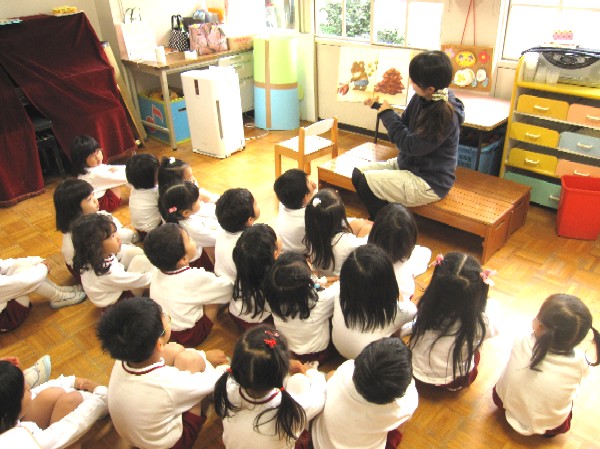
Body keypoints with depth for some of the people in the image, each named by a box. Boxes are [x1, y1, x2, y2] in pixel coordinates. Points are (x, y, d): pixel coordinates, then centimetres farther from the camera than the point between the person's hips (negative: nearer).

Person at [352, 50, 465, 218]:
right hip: (408, 163, 9)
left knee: (365, 183, -17)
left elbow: (411, 146, -25)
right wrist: (379, 107, -5)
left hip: (429, 182, -9)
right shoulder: (421, 98, -4)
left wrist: (387, 114, -17)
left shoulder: (447, 114, -26)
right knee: (358, 173, 0)